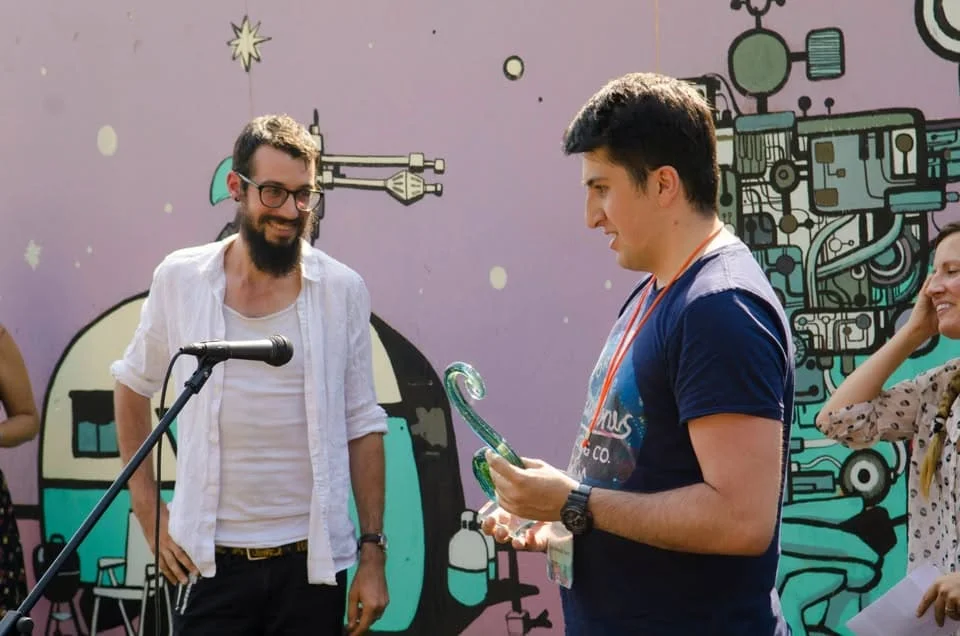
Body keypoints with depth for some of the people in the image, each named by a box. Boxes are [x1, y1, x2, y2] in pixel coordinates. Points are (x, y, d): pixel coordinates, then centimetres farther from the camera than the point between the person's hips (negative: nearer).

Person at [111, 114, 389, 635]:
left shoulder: (343, 290, -3)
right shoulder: (179, 279, -1)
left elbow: (362, 426, 1)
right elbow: (132, 386, 11)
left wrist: (373, 553, 0)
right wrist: (149, 513, 6)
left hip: (312, 560, 0)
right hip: (209, 559, 0)